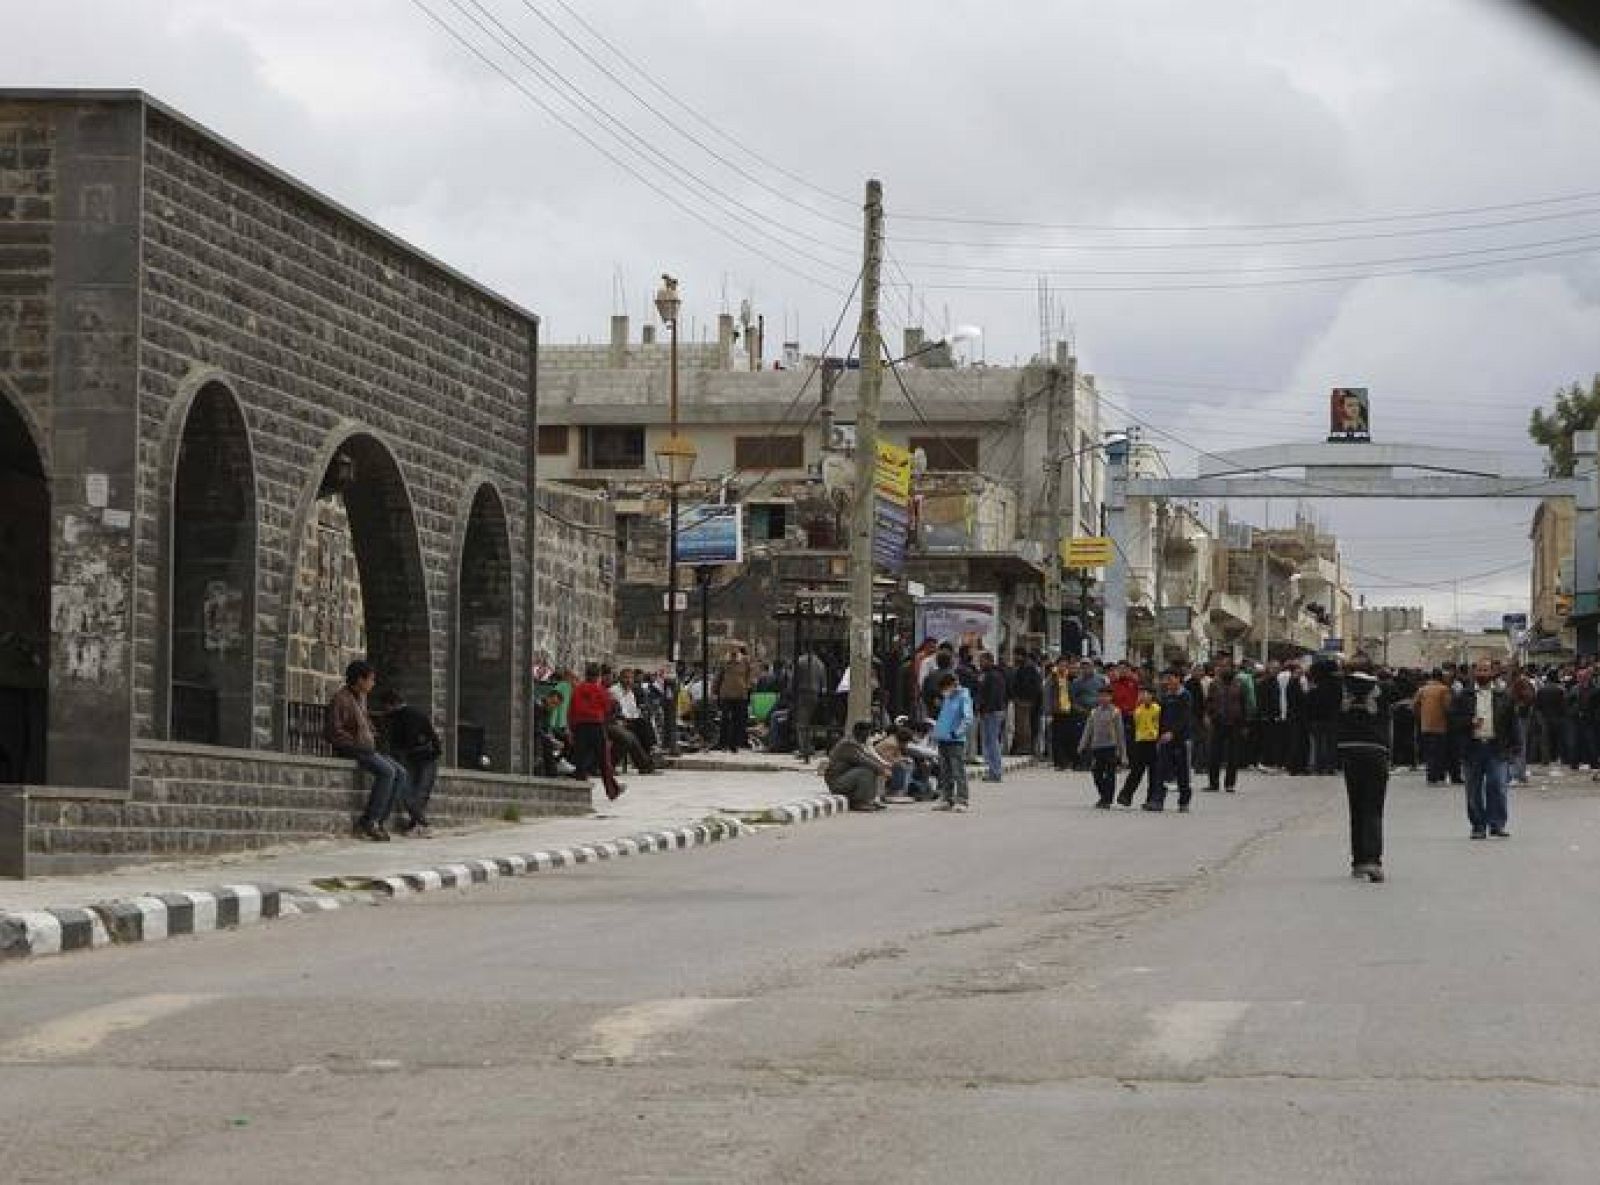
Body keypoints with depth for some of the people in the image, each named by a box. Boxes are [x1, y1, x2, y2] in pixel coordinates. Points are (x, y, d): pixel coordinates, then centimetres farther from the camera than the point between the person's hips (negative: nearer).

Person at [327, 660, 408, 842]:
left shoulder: (360, 697, 16)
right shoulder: (340, 699, -11)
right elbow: (334, 733, -17)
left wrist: (373, 739, 14)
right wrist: (359, 745, -16)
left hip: (367, 750, 9)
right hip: (348, 751, -9)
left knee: (400, 773, -9)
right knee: (386, 771, -27)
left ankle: (377, 821, -14)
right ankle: (368, 822, -24)